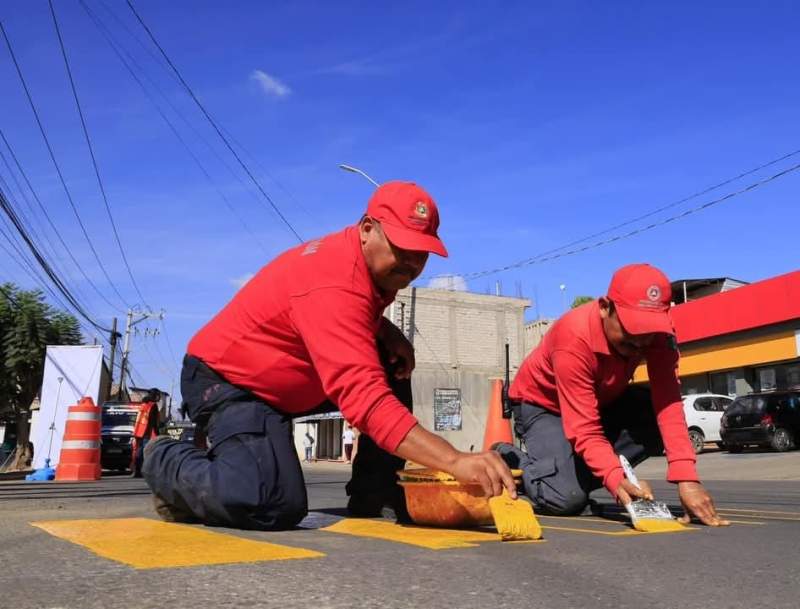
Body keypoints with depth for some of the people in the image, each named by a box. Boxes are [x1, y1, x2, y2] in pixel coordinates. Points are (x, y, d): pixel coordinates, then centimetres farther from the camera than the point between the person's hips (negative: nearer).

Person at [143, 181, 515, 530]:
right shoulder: (333, 285, -32)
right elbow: (364, 397, -43)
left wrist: (390, 334, -2)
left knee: (393, 369, 3)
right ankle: (166, 462, -1)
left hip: (285, 380, 10)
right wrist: (455, 461, -50)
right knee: (276, 507, -29)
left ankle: (374, 494, 7)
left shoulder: (376, 265, -1)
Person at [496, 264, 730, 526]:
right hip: (542, 404, -6)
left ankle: (584, 473, -6)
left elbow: (668, 404, -32)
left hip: (603, 398, 6)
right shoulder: (573, 338, -38)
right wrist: (617, 481, -57)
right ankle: (510, 460, 5)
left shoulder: (658, 332, -23)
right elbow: (585, 430, -40)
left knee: (656, 419, -24)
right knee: (567, 498, -25)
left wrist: (687, 478, -43)